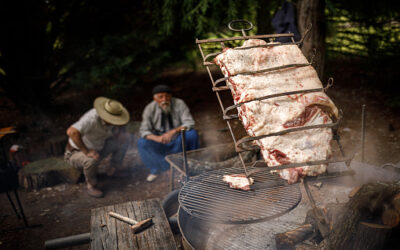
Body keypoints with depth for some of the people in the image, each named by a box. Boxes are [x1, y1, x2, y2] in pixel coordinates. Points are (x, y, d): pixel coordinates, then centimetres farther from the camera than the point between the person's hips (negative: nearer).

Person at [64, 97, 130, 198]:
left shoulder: (112, 120, -14)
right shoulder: (92, 118, -37)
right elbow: (71, 132, -49)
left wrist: (121, 132, -17)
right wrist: (86, 151, -42)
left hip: (98, 148, 7)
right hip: (76, 152, -6)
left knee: (125, 140, -8)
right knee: (92, 159, -42)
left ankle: (113, 168, 9)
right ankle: (91, 186, -11)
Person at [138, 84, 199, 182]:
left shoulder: (179, 104, -16)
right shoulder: (150, 109, -12)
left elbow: (189, 123, -22)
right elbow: (144, 130, -15)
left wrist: (173, 131, -41)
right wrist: (157, 138, -37)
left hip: (179, 142, -1)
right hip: (160, 144, 1)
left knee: (192, 134, -30)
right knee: (142, 143, -26)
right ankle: (155, 170, -9)